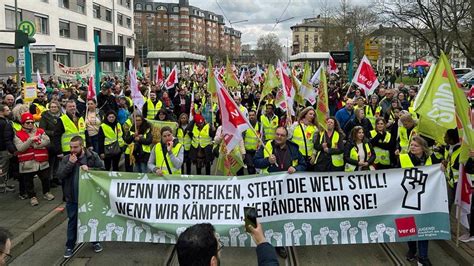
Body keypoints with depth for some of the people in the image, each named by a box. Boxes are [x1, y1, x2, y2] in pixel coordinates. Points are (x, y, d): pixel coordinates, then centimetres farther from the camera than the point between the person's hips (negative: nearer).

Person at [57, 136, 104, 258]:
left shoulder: (93, 156, -7)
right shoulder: (66, 159, -3)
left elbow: (102, 170, -8)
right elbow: (60, 175, -10)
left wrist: (89, 169, -22)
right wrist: (70, 163, -20)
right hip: (72, 198, 1)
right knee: (72, 222, 12)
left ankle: (95, 241, 34)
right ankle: (70, 246, 26)